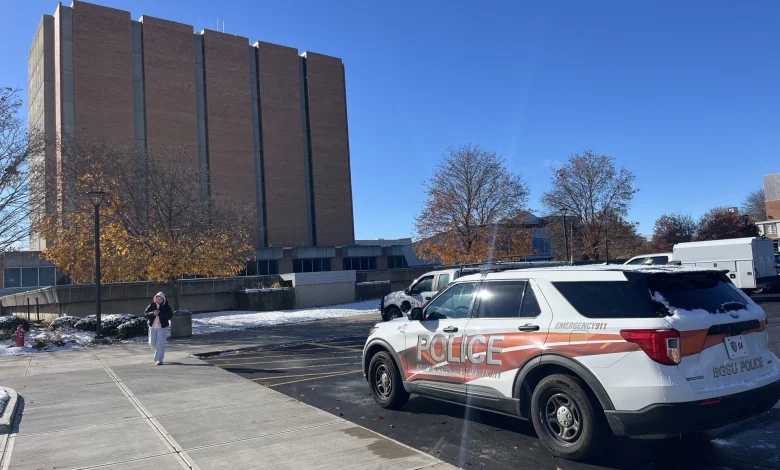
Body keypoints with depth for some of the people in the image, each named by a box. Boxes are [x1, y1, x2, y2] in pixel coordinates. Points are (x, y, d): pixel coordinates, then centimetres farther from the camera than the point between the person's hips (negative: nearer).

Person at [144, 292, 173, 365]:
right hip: (152, 327, 3)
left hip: (162, 327, -3)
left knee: (160, 344, -8)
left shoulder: (166, 306, -3)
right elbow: (145, 314, -3)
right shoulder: (152, 305, 2)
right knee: (152, 343, 6)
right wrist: (153, 313, -22)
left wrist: (160, 313, -23)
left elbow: (170, 316, -13)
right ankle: (157, 354, 35)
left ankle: (159, 360, -2)